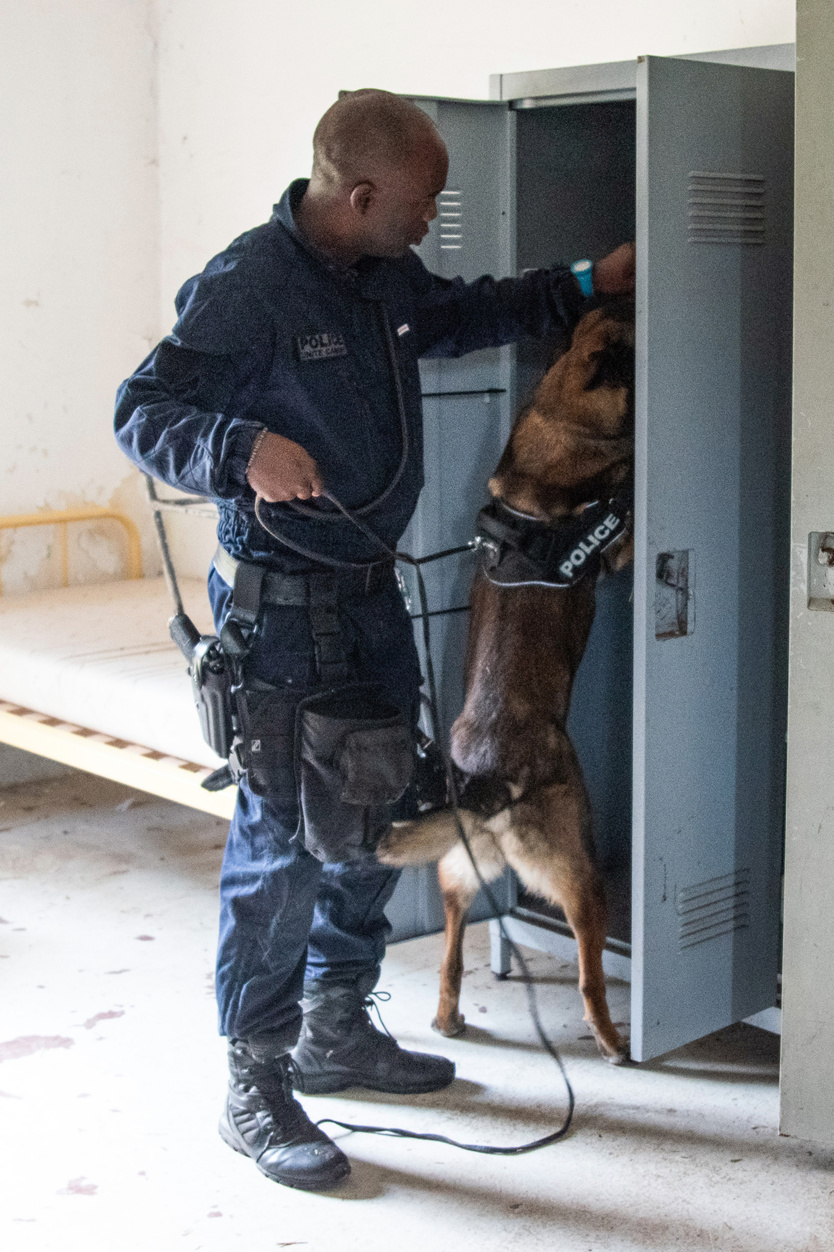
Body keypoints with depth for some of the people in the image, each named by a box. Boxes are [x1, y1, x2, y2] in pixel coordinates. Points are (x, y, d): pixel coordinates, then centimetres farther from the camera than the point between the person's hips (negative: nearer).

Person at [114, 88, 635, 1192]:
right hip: (282, 604, -9)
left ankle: (336, 1031, 33)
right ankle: (255, 1087, 6)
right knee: (283, 835, -6)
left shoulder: (386, 277, 8)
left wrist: (586, 286, 24)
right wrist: (243, 446, -38)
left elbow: (460, 317, 29)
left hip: (371, 593, 9)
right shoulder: (245, 287, -18)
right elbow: (142, 411, -20)